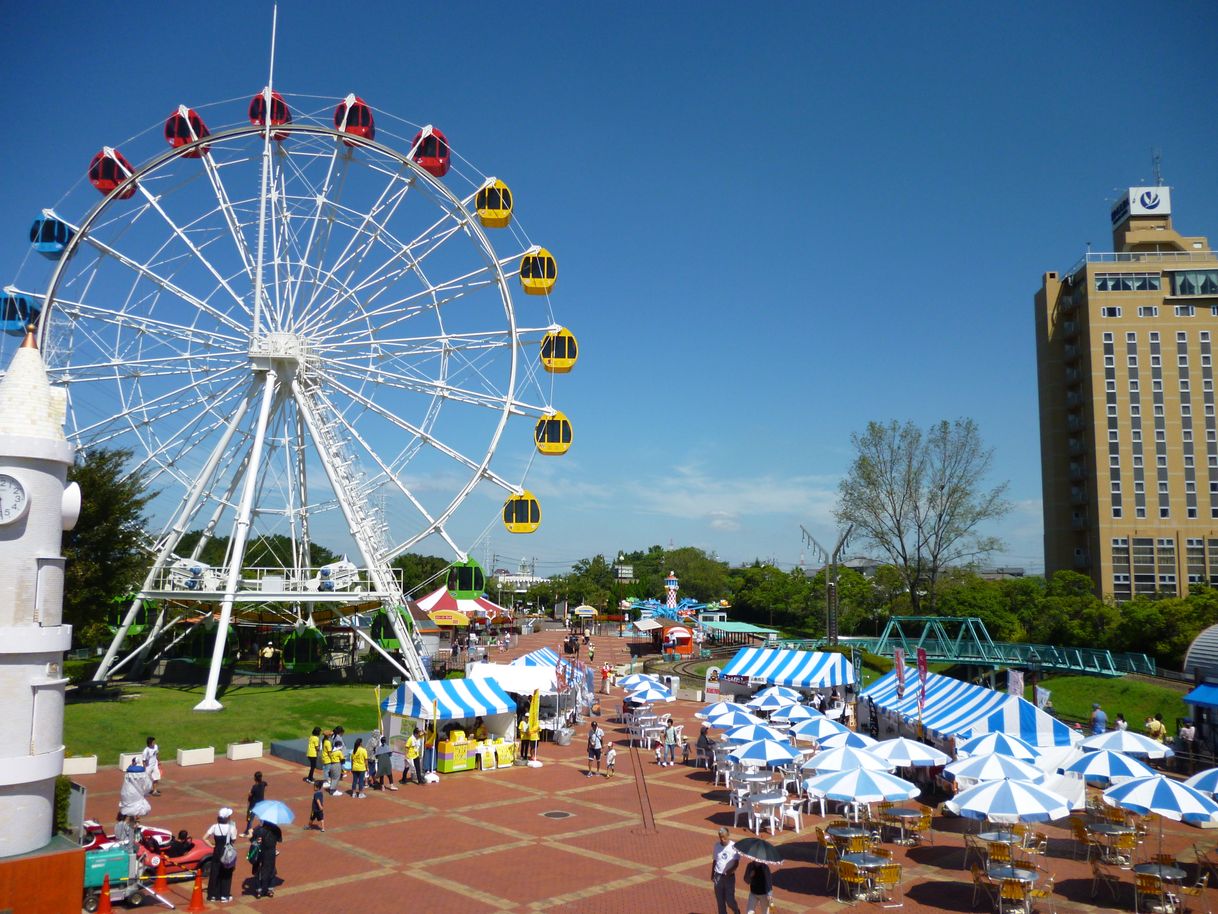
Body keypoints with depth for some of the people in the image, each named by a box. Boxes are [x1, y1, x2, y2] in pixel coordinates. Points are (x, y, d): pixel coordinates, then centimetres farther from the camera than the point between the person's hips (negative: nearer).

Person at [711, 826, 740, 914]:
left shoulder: (734, 846, -11)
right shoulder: (717, 845, 0)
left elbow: (736, 862, -10)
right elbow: (714, 861, 10)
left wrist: (731, 870, -27)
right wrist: (712, 875, 10)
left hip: (729, 876, -3)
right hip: (718, 876, 3)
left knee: (730, 900, 0)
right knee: (720, 900, 8)